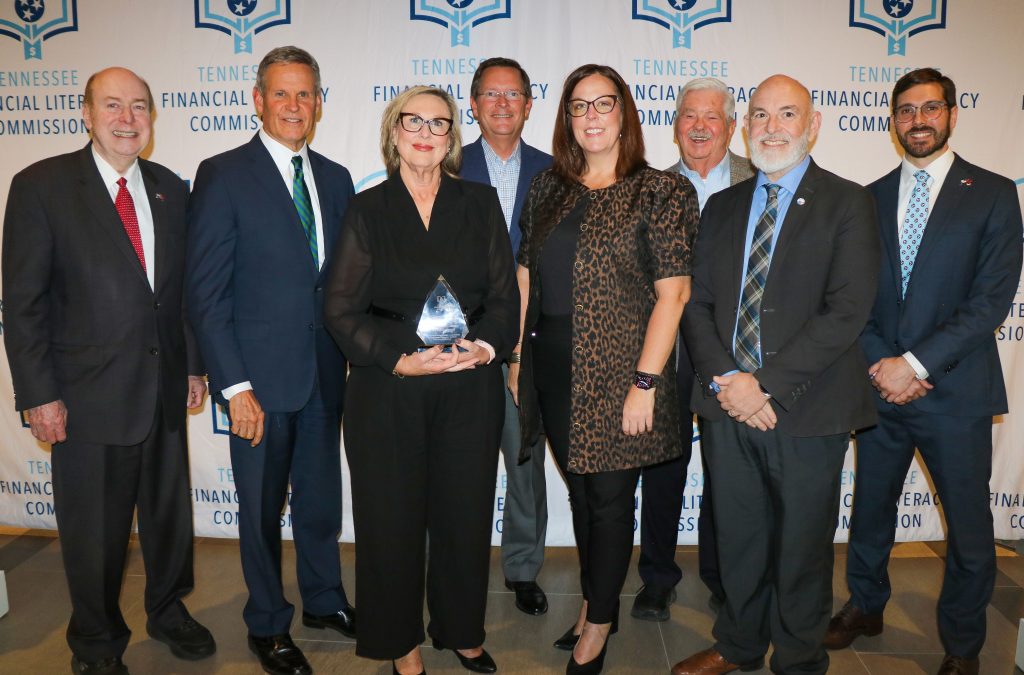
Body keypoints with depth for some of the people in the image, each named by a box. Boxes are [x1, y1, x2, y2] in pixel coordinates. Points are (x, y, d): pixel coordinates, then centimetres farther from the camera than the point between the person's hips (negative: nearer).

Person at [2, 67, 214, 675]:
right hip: (88, 394, -4)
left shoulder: (170, 189, 7)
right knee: (94, 529, 10)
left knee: (171, 511, 18)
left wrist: (194, 364, 9)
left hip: (164, 387, 4)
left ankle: (169, 610, 41)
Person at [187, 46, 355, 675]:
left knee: (322, 496, 18)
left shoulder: (336, 178, 8)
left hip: (326, 372, 5)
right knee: (263, 506, 11)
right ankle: (268, 624, 32)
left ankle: (325, 600, 40)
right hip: (262, 376, -4)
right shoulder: (222, 175, -8)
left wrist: (356, 356, 3)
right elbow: (207, 292, -11)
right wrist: (235, 387, -15)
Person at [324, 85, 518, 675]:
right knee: (393, 516, 7)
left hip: (470, 387, 1)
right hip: (387, 390, -1)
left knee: (465, 511, 9)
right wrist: (400, 360, -14)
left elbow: (505, 295, 5)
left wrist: (486, 345, -14)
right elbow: (343, 309, -1)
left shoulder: (481, 203, 8)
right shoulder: (368, 210, 4)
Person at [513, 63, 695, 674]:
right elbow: (527, 275, 11)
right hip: (552, 367, 5)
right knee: (580, 489, 17)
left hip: (617, 371, -5)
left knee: (610, 497, 6)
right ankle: (596, 603, 37)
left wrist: (645, 382, -17)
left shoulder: (661, 191, -6)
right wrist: (517, 357, 7)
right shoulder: (549, 188, 9)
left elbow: (673, 293, -11)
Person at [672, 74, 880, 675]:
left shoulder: (847, 203, -3)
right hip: (729, 404, 4)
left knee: (802, 549, 11)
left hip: (807, 412, -4)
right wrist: (725, 377, -8)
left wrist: (769, 385, -18)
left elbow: (848, 310, -13)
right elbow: (698, 303, 8)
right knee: (739, 542, 16)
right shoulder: (723, 207, 12)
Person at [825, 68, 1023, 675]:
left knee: (970, 529, 8)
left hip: (956, 392, -3)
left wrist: (915, 364, -17)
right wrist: (880, 364, -9)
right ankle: (866, 607, 38)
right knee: (871, 509, 16)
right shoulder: (870, 199, 8)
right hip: (880, 388, 3)